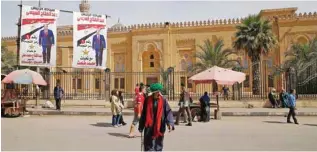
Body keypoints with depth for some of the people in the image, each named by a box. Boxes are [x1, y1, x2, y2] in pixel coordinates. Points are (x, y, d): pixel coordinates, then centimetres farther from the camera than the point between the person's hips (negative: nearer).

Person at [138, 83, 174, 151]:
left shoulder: (164, 100, -5)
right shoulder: (147, 100, -2)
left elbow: (168, 112, -10)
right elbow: (143, 114, 5)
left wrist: (170, 123, -25)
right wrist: (141, 126, 8)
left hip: (159, 127, 0)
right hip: (149, 126, 0)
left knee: (158, 146, 13)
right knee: (148, 146, 2)